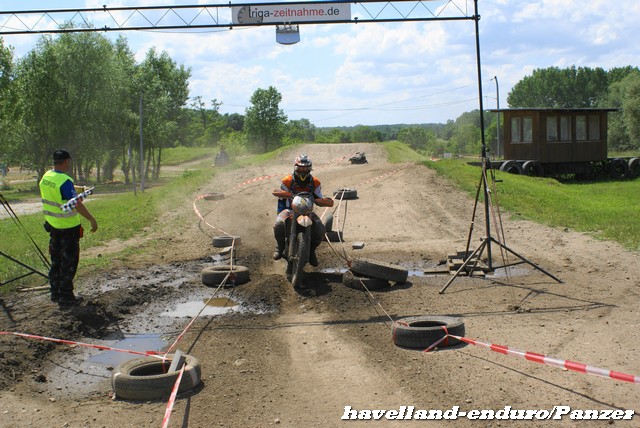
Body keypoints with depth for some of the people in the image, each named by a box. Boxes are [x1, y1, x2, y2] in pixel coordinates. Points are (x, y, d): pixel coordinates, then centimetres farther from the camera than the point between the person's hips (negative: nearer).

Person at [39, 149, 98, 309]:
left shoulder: (45, 178, 4)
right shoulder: (65, 181, -22)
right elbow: (77, 204, -29)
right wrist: (92, 219, -28)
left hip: (53, 224, 8)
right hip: (68, 227, -8)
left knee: (56, 260, 18)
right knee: (68, 262, 1)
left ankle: (55, 293, 27)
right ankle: (65, 297, 4)